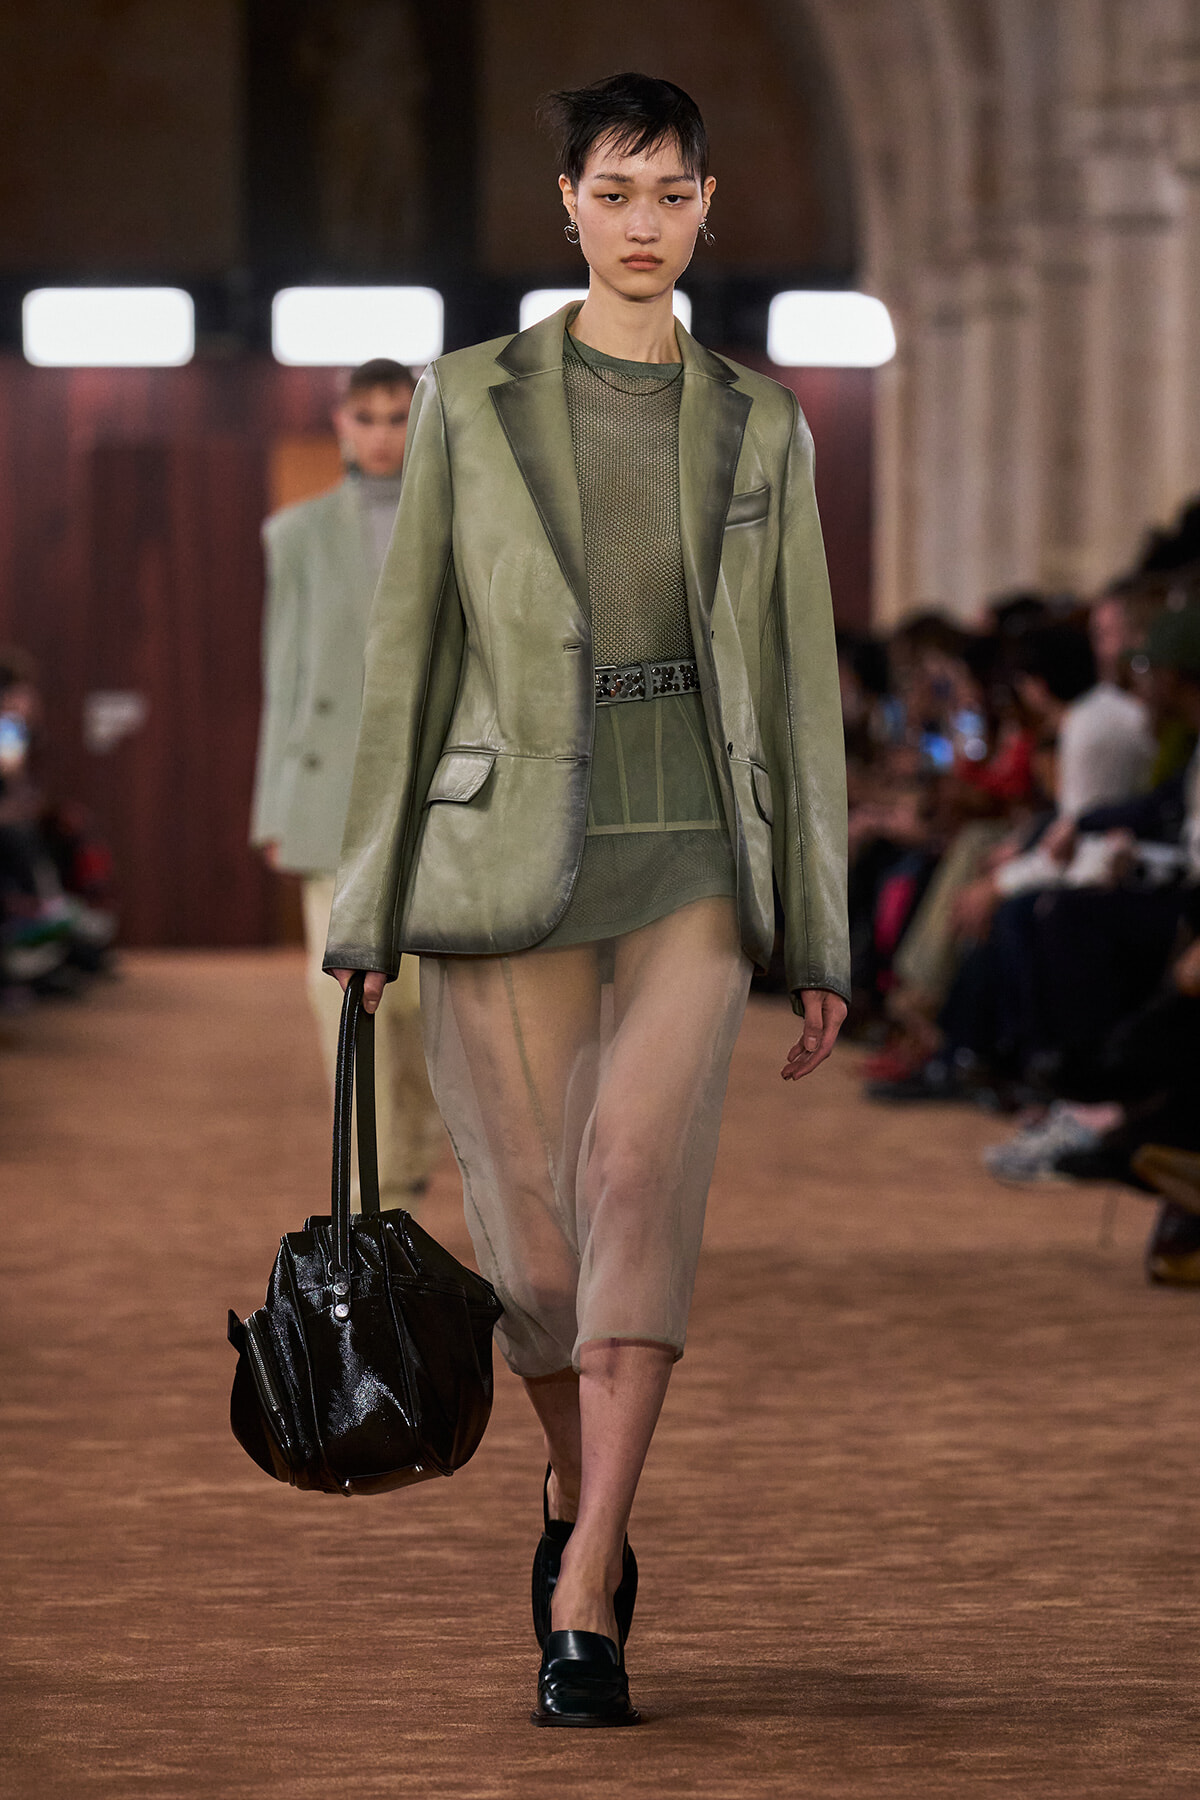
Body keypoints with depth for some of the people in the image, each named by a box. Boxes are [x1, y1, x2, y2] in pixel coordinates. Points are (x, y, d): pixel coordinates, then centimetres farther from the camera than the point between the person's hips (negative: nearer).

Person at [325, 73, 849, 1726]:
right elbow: (408, 653, 4)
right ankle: (589, 1514, 33)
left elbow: (798, 680, 10)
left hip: (690, 866, 0)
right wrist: (369, 906, 1)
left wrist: (821, 940, 8)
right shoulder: (470, 403, 4)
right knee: (534, 1235, 4)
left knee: (642, 1181, -20)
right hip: (507, 861, 0)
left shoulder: (760, 427, 8)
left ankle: (581, 1611, -23)